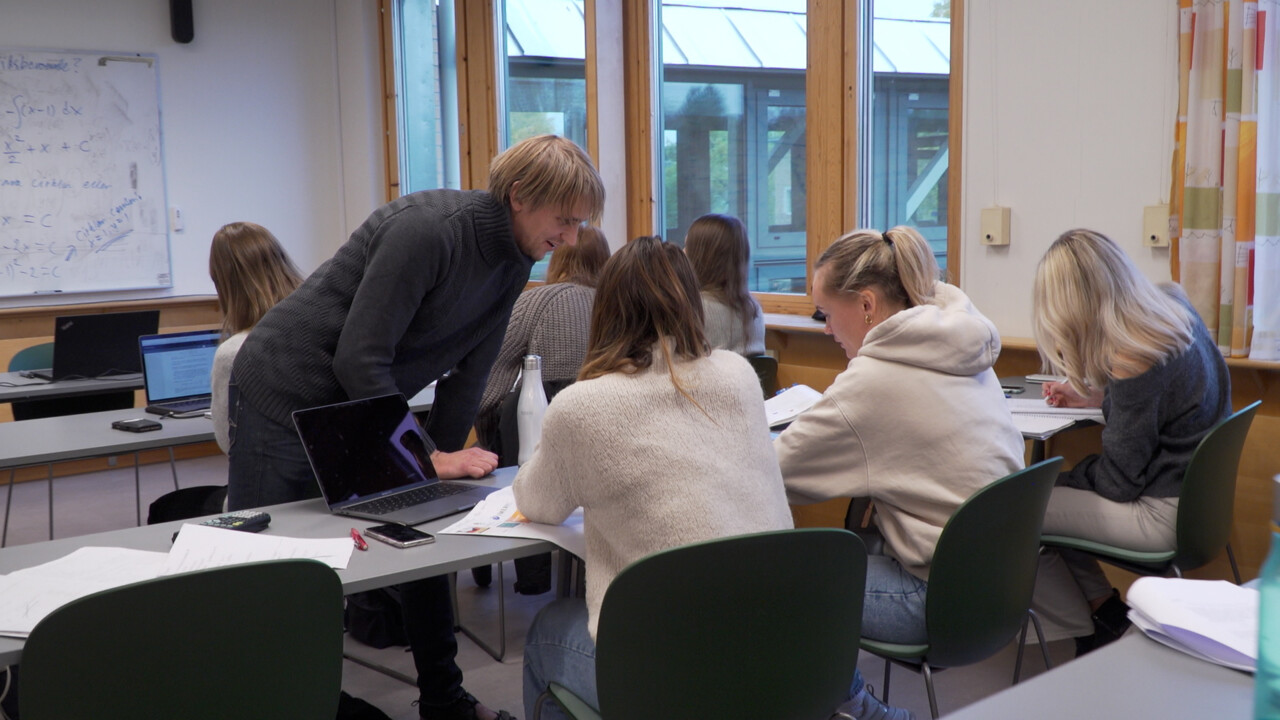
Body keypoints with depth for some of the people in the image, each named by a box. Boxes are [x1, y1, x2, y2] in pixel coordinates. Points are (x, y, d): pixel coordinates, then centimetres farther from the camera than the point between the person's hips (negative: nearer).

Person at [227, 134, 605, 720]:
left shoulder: (514, 263, -3)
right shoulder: (426, 229, -29)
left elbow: (468, 370, 3)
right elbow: (358, 361, -29)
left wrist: (447, 453, -2)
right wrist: (429, 458, -24)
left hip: (369, 402, 8)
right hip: (289, 392, -8)